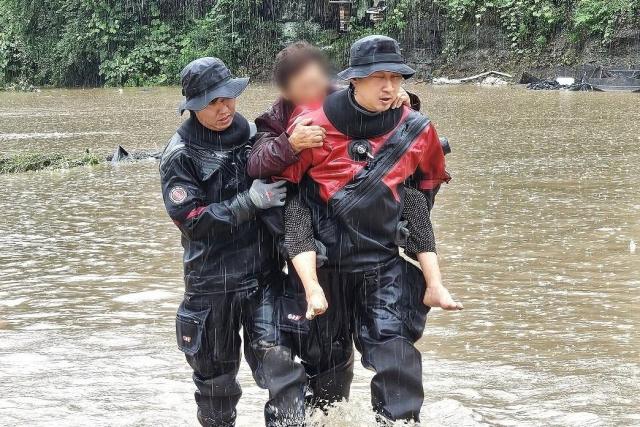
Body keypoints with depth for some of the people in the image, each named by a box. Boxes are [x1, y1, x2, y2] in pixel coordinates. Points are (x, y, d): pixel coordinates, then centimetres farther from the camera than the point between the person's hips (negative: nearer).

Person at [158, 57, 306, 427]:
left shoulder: (254, 136, 3)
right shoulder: (180, 155, -7)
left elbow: (286, 188, 18)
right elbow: (191, 220, -15)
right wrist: (250, 201, -21)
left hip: (265, 275, 1)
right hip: (211, 282, -1)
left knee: (278, 361, -13)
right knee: (215, 373, 14)